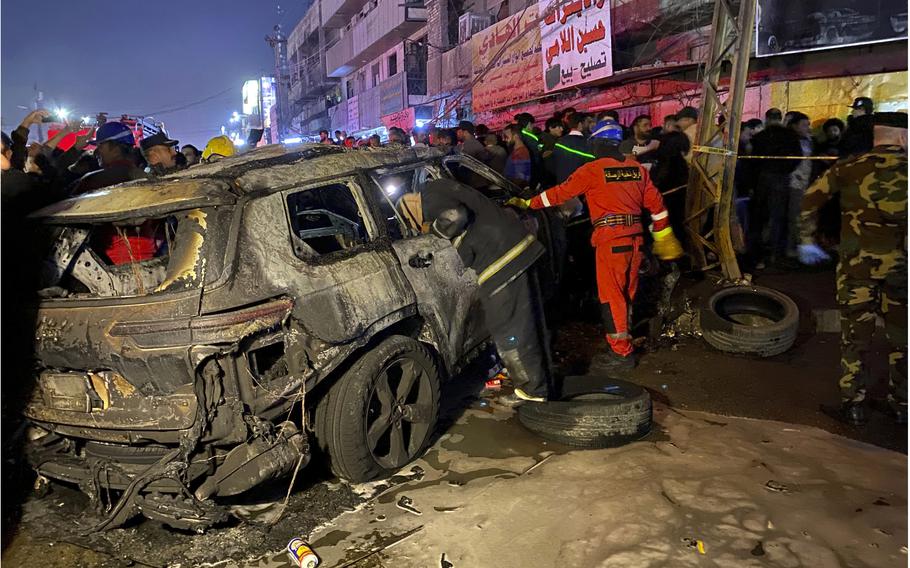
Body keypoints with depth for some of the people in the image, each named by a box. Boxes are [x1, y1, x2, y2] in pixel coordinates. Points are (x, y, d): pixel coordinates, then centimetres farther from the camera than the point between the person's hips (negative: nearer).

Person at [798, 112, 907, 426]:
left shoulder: (849, 168, -1)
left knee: (855, 335, 6)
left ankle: (853, 406, 11)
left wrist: (807, 241, 9)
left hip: (857, 262, -1)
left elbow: (810, 200, 1)